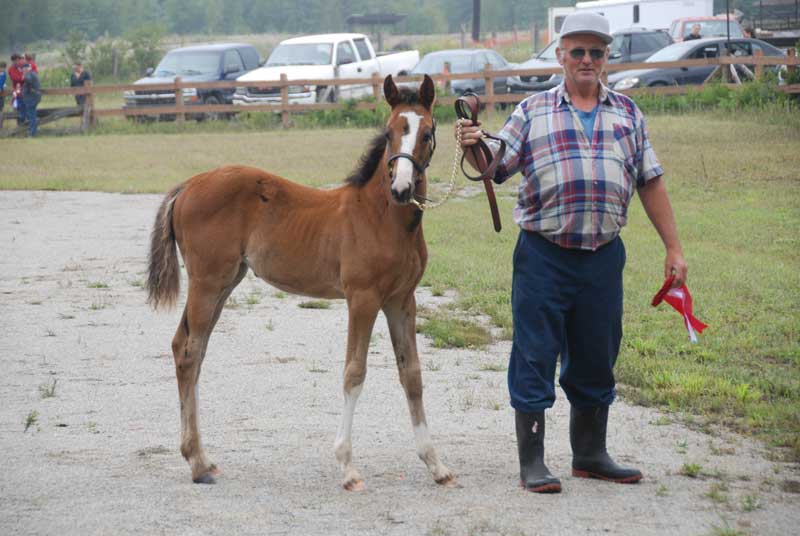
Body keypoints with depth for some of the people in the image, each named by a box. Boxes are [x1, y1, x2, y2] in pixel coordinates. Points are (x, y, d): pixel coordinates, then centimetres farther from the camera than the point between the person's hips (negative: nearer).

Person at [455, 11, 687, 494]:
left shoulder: (627, 113, 12)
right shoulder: (532, 112, 5)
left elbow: (651, 183, 13)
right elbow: (497, 169, -1)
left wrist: (674, 248, 9)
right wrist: (474, 149, -23)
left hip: (604, 256, 3)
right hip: (543, 255, -3)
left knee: (596, 358, 11)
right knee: (535, 358, -1)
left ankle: (591, 455, 25)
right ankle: (532, 463, 6)